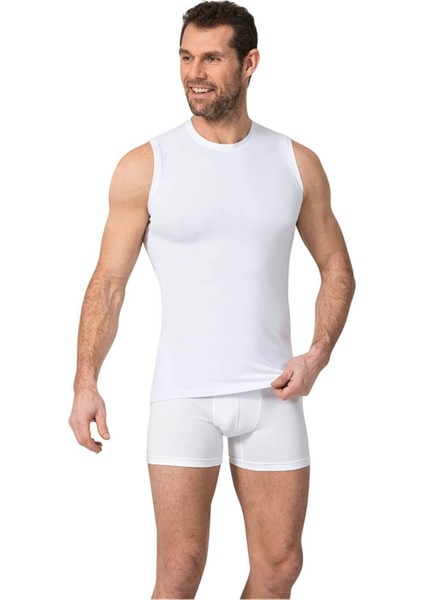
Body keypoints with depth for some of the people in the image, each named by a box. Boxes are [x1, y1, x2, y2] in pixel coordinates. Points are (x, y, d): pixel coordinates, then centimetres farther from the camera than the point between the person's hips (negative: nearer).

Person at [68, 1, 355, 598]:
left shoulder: (297, 164, 5)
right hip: (183, 396, -2)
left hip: (271, 395, 3)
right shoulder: (145, 167, -1)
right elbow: (109, 282, -1)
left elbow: (337, 268, 13)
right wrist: (86, 381, -11)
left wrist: (317, 355, -2)